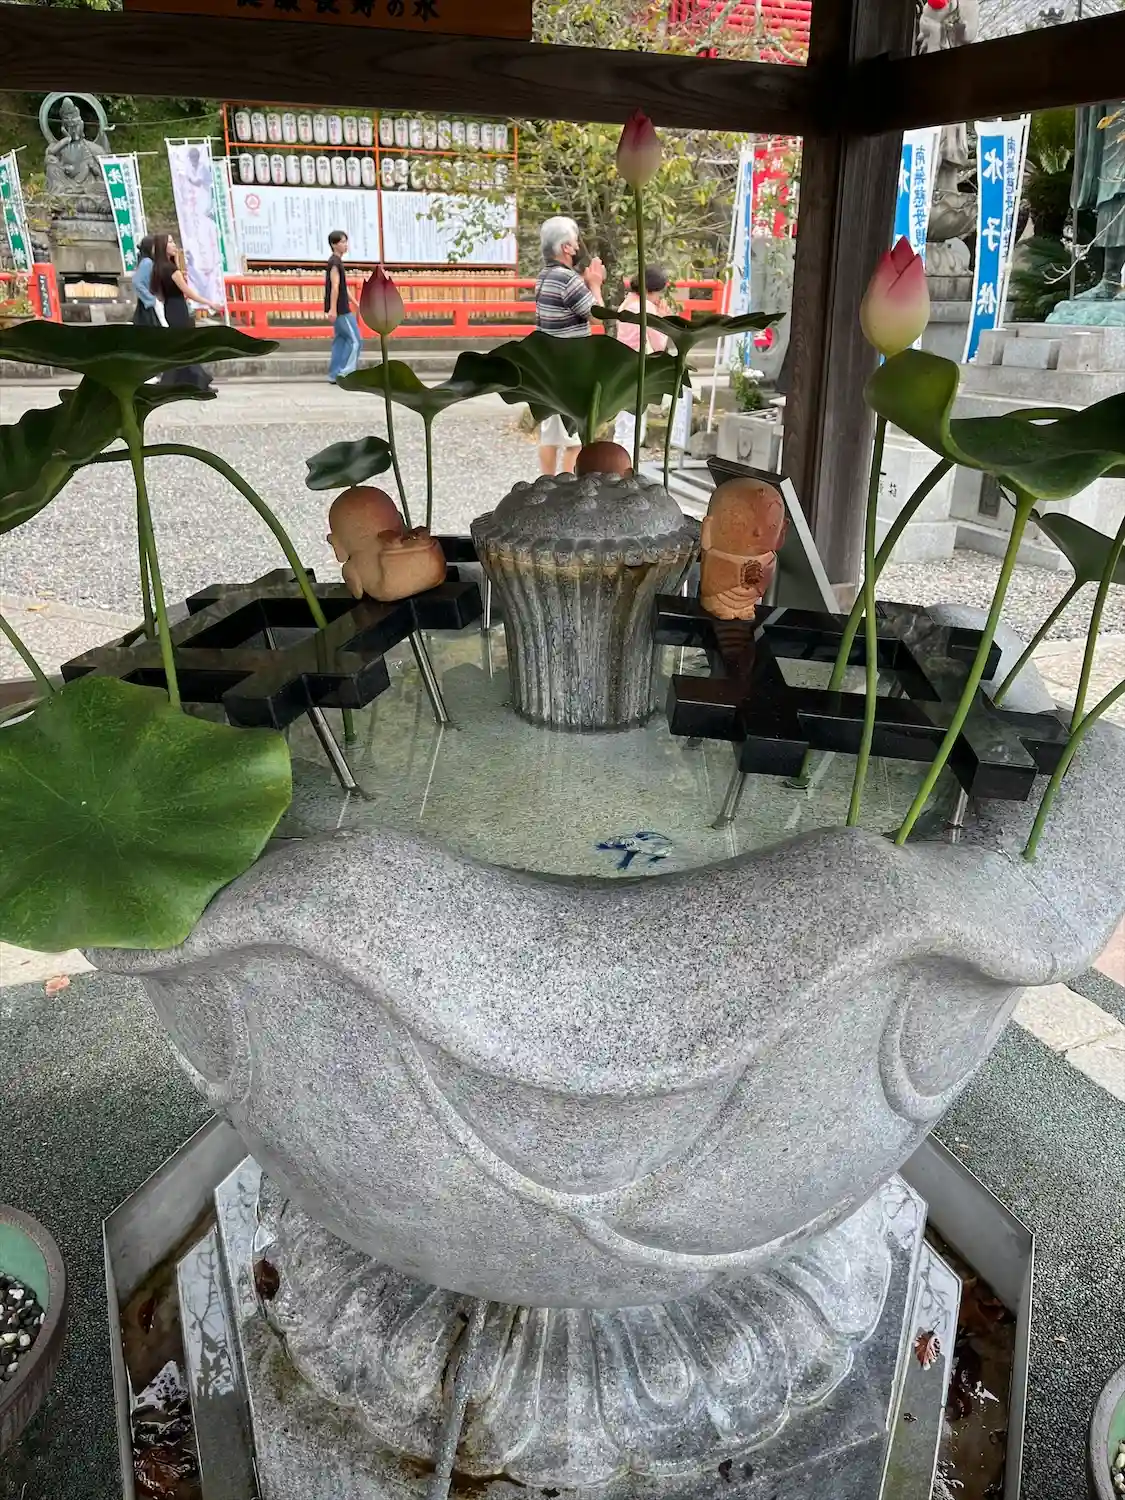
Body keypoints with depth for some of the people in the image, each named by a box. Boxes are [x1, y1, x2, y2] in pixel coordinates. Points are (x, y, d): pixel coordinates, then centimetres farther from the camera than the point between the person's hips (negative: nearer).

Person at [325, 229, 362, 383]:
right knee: (355, 340, -7)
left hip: (340, 309, 10)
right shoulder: (335, 262, -13)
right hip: (340, 309, -10)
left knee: (340, 340, 11)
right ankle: (345, 374, -8)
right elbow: (335, 286, -21)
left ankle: (334, 375, 10)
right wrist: (333, 309, -26)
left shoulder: (336, 262, 17)